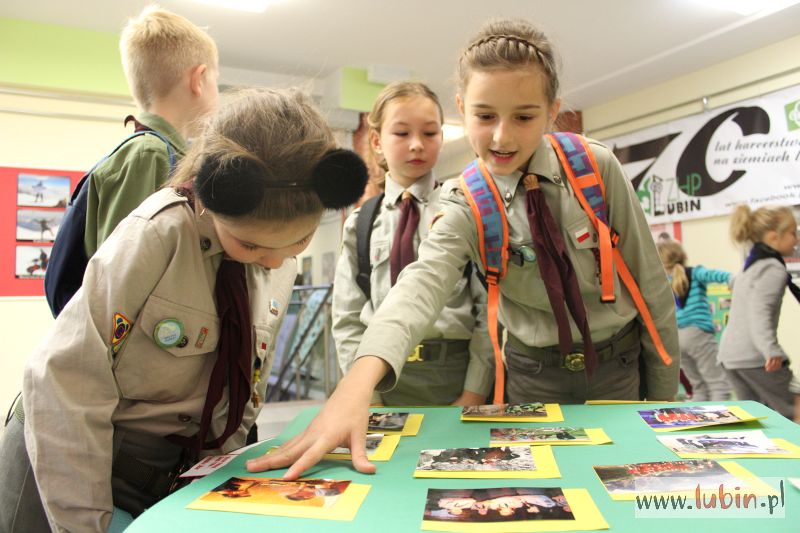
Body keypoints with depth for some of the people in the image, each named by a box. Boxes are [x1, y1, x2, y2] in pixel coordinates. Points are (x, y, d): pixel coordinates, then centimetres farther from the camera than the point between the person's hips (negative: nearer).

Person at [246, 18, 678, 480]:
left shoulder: (595, 167, -15)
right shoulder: (466, 208, -16)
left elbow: (649, 281, -7)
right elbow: (424, 282, -36)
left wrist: (664, 394, 0)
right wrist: (359, 382, -54)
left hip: (617, 366, 1)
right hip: (534, 376, 0)